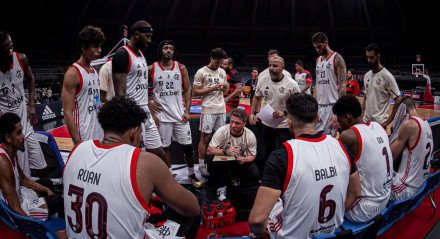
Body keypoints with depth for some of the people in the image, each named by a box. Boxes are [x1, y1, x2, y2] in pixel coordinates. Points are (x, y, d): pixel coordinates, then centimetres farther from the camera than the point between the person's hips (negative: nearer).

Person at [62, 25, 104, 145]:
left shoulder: (95, 72, 13)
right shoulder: (73, 73, -11)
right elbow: (68, 113, -15)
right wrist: (78, 142, -20)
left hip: (100, 137, 8)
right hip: (85, 139, -8)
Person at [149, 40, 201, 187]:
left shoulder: (181, 68, 4)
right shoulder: (151, 69, -1)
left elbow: (187, 90, 6)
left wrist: (187, 111, -2)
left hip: (180, 114, 2)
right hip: (162, 115, -1)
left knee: (188, 146, 5)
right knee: (165, 147, 7)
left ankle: (191, 175, 23)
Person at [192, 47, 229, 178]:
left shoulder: (222, 72, 10)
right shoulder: (201, 72, -7)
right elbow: (194, 92, -9)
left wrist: (226, 87, -6)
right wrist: (211, 89, -18)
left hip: (221, 109, 6)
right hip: (208, 110, -5)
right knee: (205, 137, 1)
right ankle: (201, 165, 9)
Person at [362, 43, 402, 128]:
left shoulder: (387, 76, -12)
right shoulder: (367, 75, 9)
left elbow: (398, 101, -12)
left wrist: (388, 122, -14)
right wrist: (362, 117, 11)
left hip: (379, 122, -7)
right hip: (366, 121, 7)